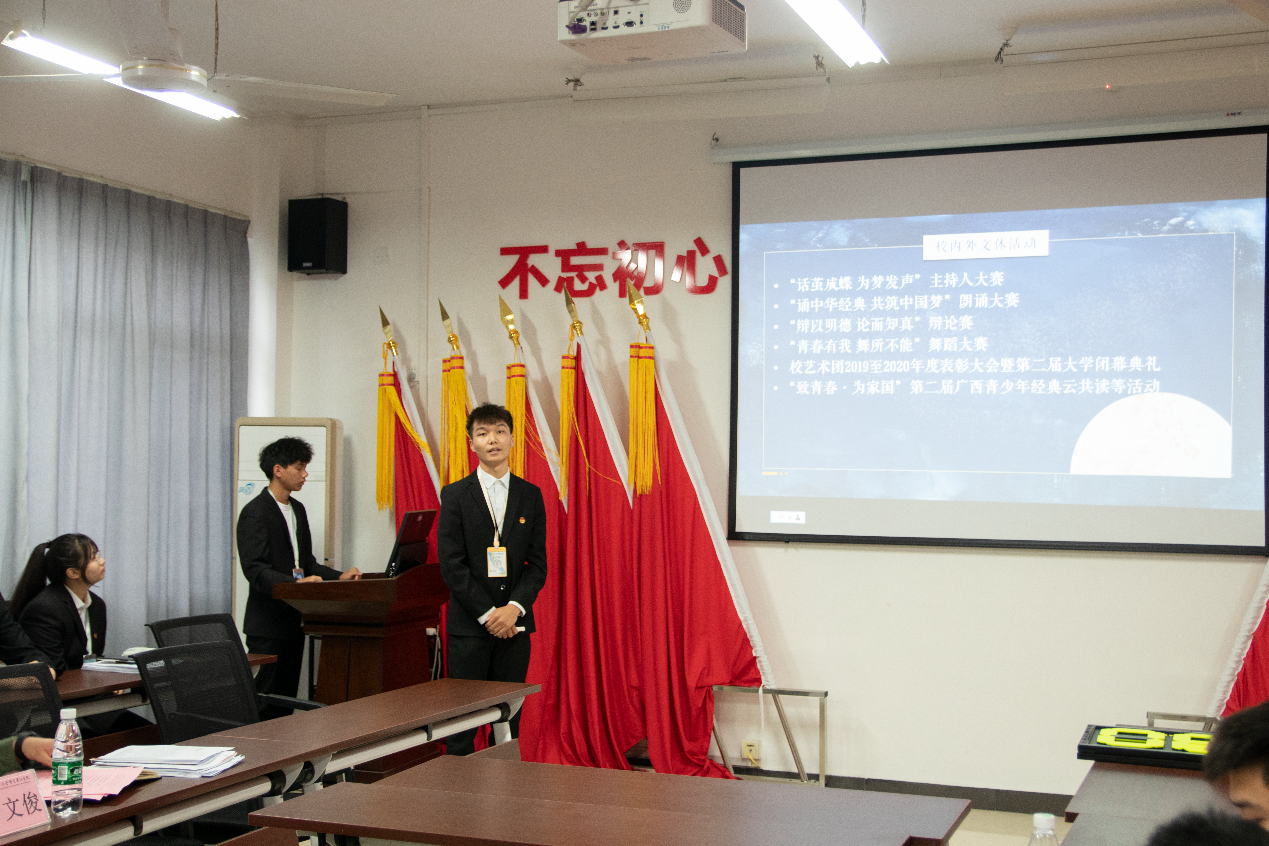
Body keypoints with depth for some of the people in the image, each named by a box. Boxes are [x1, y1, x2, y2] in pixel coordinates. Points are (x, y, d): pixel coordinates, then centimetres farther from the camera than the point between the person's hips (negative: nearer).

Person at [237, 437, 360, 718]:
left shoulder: (297, 509, 16)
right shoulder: (255, 513, -12)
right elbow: (255, 570, -21)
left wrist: (338, 576, 5)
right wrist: (295, 583, -34)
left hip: (293, 620, 8)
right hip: (268, 624, -8)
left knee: (287, 697, 10)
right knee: (266, 697, -6)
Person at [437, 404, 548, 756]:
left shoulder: (531, 495, 8)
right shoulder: (455, 495, 1)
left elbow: (538, 562, 5)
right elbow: (451, 564, -5)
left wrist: (514, 608, -10)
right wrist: (487, 614, -11)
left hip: (515, 623, 2)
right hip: (468, 624, -2)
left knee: (509, 720, 6)